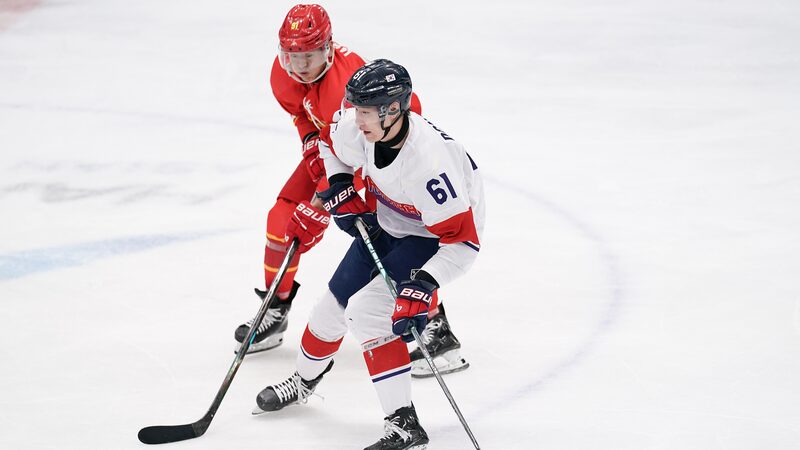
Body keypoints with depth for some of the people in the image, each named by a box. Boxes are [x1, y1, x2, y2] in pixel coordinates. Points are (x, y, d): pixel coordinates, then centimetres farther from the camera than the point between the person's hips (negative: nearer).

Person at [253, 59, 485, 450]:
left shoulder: (428, 159, -39)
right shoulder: (357, 128, -20)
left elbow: (462, 241, -34)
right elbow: (334, 148, 8)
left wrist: (421, 288, -41)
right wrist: (339, 191, -6)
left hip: (432, 238, -7)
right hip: (385, 223, 7)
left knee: (366, 311, -20)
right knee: (336, 302, 14)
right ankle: (304, 380, 43)